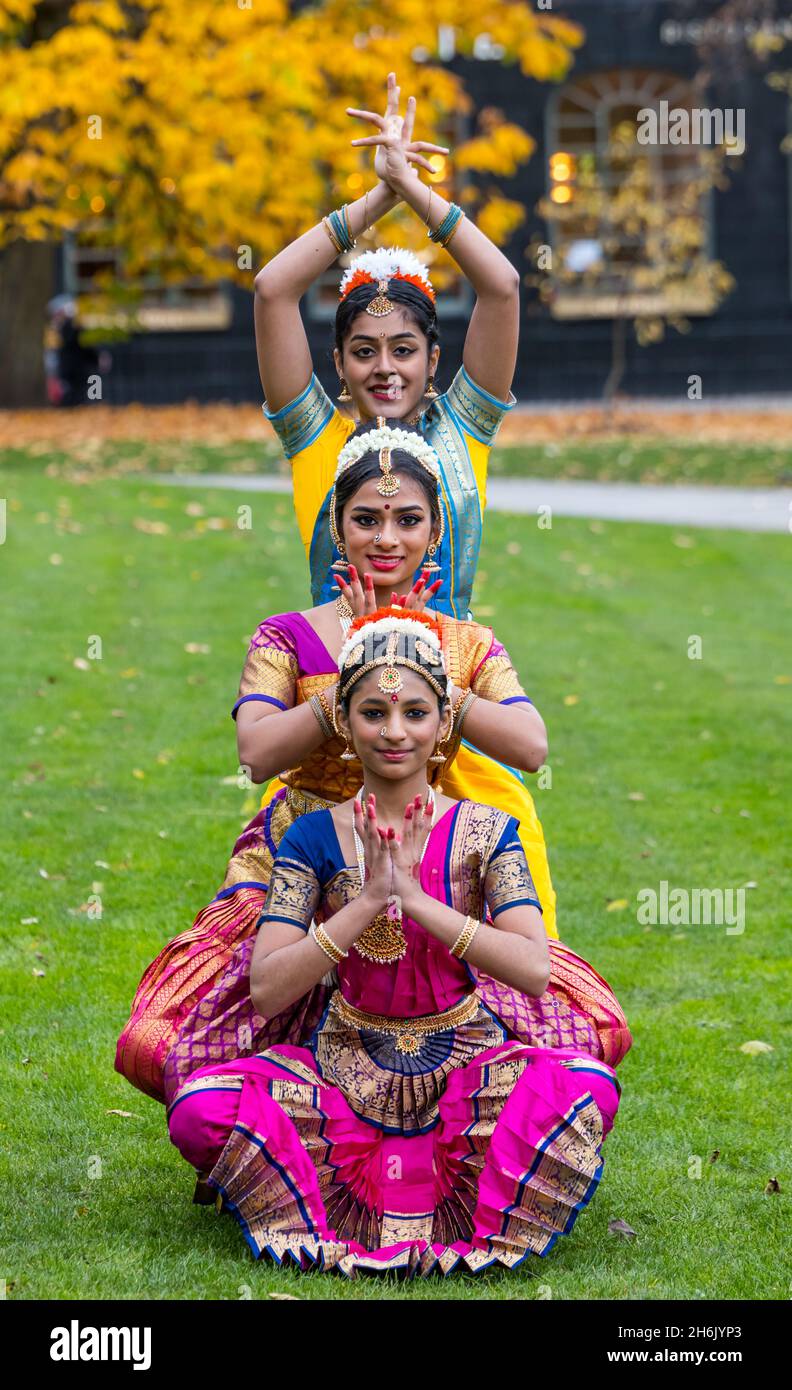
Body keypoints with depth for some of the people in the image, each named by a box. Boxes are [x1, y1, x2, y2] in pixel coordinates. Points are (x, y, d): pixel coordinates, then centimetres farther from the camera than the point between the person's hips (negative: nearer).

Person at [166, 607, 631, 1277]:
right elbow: (266, 990, -12)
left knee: (587, 1085, -32)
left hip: (464, 1067, 0)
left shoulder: (484, 832, -2)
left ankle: (474, 1242, -12)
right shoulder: (315, 837, -1)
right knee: (200, 1106, -27)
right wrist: (368, 901, -22)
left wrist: (415, 897, -23)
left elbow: (535, 971, -16)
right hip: (345, 1065, 0)